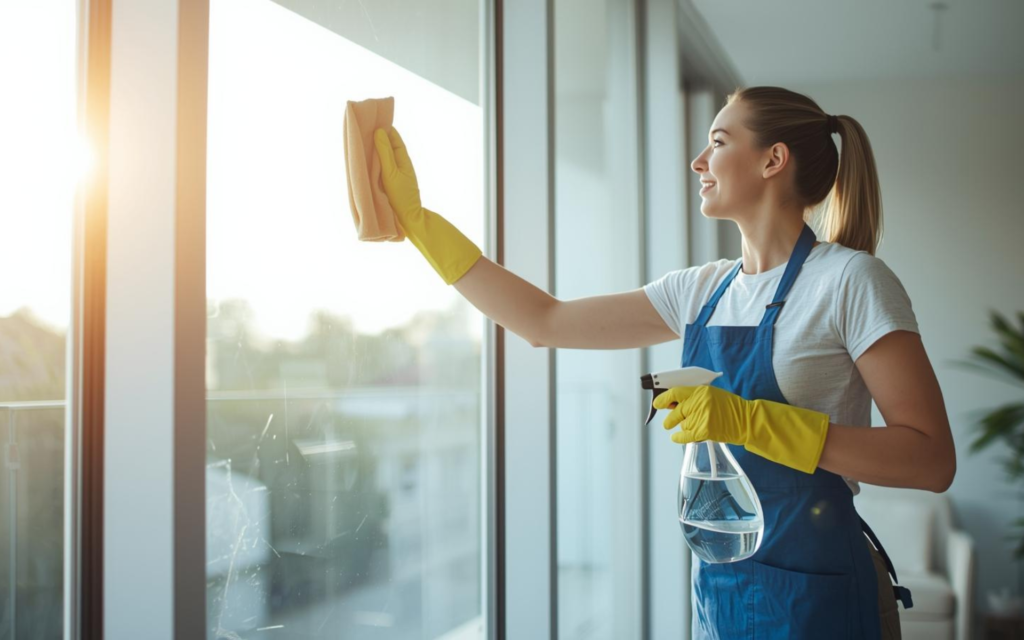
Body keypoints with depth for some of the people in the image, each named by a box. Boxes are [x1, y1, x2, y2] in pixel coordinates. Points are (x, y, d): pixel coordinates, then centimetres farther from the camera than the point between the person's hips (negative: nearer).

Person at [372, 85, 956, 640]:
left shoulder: (848, 279, -11)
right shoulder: (702, 290, 7)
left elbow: (932, 461, -17)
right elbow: (544, 321, 10)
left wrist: (749, 421, -24)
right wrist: (416, 218, 8)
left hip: (815, 591, -6)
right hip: (718, 583, 6)